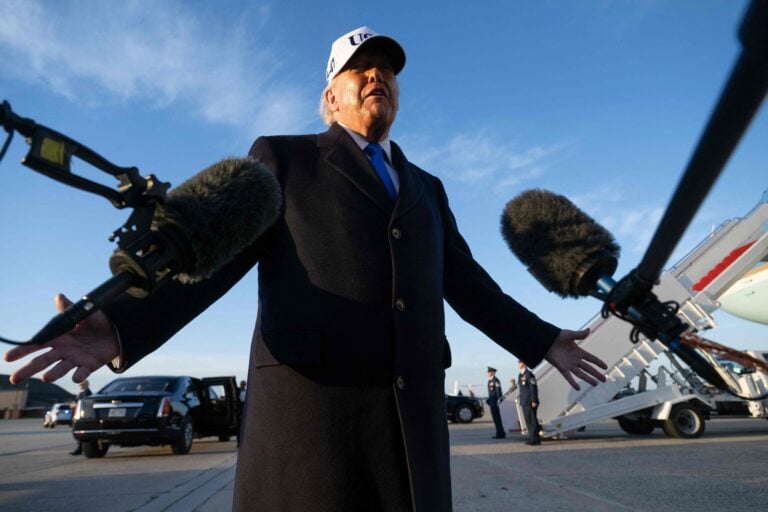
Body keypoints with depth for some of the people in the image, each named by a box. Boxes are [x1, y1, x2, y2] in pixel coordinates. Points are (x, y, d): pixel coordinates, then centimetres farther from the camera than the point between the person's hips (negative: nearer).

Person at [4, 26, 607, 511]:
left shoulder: (425, 188, 23)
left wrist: (542, 340, 26)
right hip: (309, 402, -4)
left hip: (409, 418, 5)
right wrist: (122, 328, -17)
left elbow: (464, 284, 25)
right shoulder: (281, 158, 10)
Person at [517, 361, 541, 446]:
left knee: (532, 420, -6)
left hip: (530, 402, -9)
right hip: (524, 402, 9)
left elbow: (534, 388, -17)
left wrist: (534, 401, -19)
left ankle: (536, 439, -1)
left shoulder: (529, 374, -12)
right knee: (528, 421, 12)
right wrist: (520, 398, 17)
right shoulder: (520, 375, 16)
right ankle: (532, 438, 18)